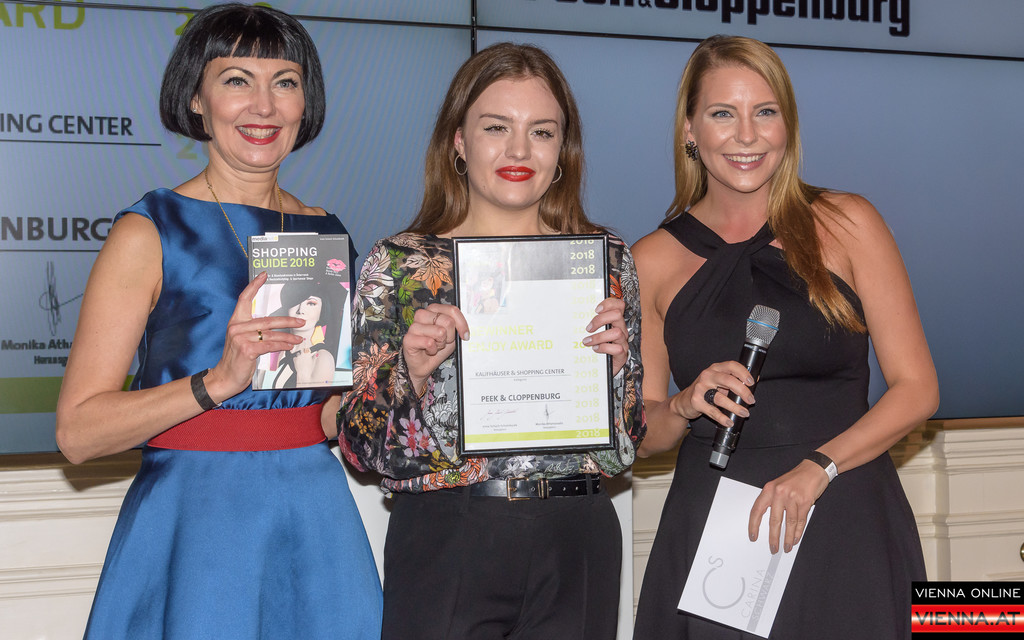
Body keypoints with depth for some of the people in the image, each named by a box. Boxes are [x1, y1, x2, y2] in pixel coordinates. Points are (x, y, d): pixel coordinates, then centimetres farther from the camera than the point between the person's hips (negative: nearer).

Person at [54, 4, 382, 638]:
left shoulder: (326, 232, 9)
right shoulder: (150, 232, -6)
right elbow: (78, 431, -11)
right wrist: (218, 381, -21)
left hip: (316, 516, 5)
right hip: (195, 525, -4)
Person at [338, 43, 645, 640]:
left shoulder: (606, 258, 4)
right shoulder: (399, 263, 0)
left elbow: (626, 445, 6)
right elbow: (364, 446, -1)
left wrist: (617, 360, -12)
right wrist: (410, 373, -18)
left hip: (577, 542, 2)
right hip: (444, 541, -1)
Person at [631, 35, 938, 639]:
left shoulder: (847, 223, 1)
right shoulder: (653, 260, 5)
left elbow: (917, 387, -2)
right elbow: (640, 432, 11)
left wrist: (818, 467, -14)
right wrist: (686, 406, -10)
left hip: (844, 525, -1)